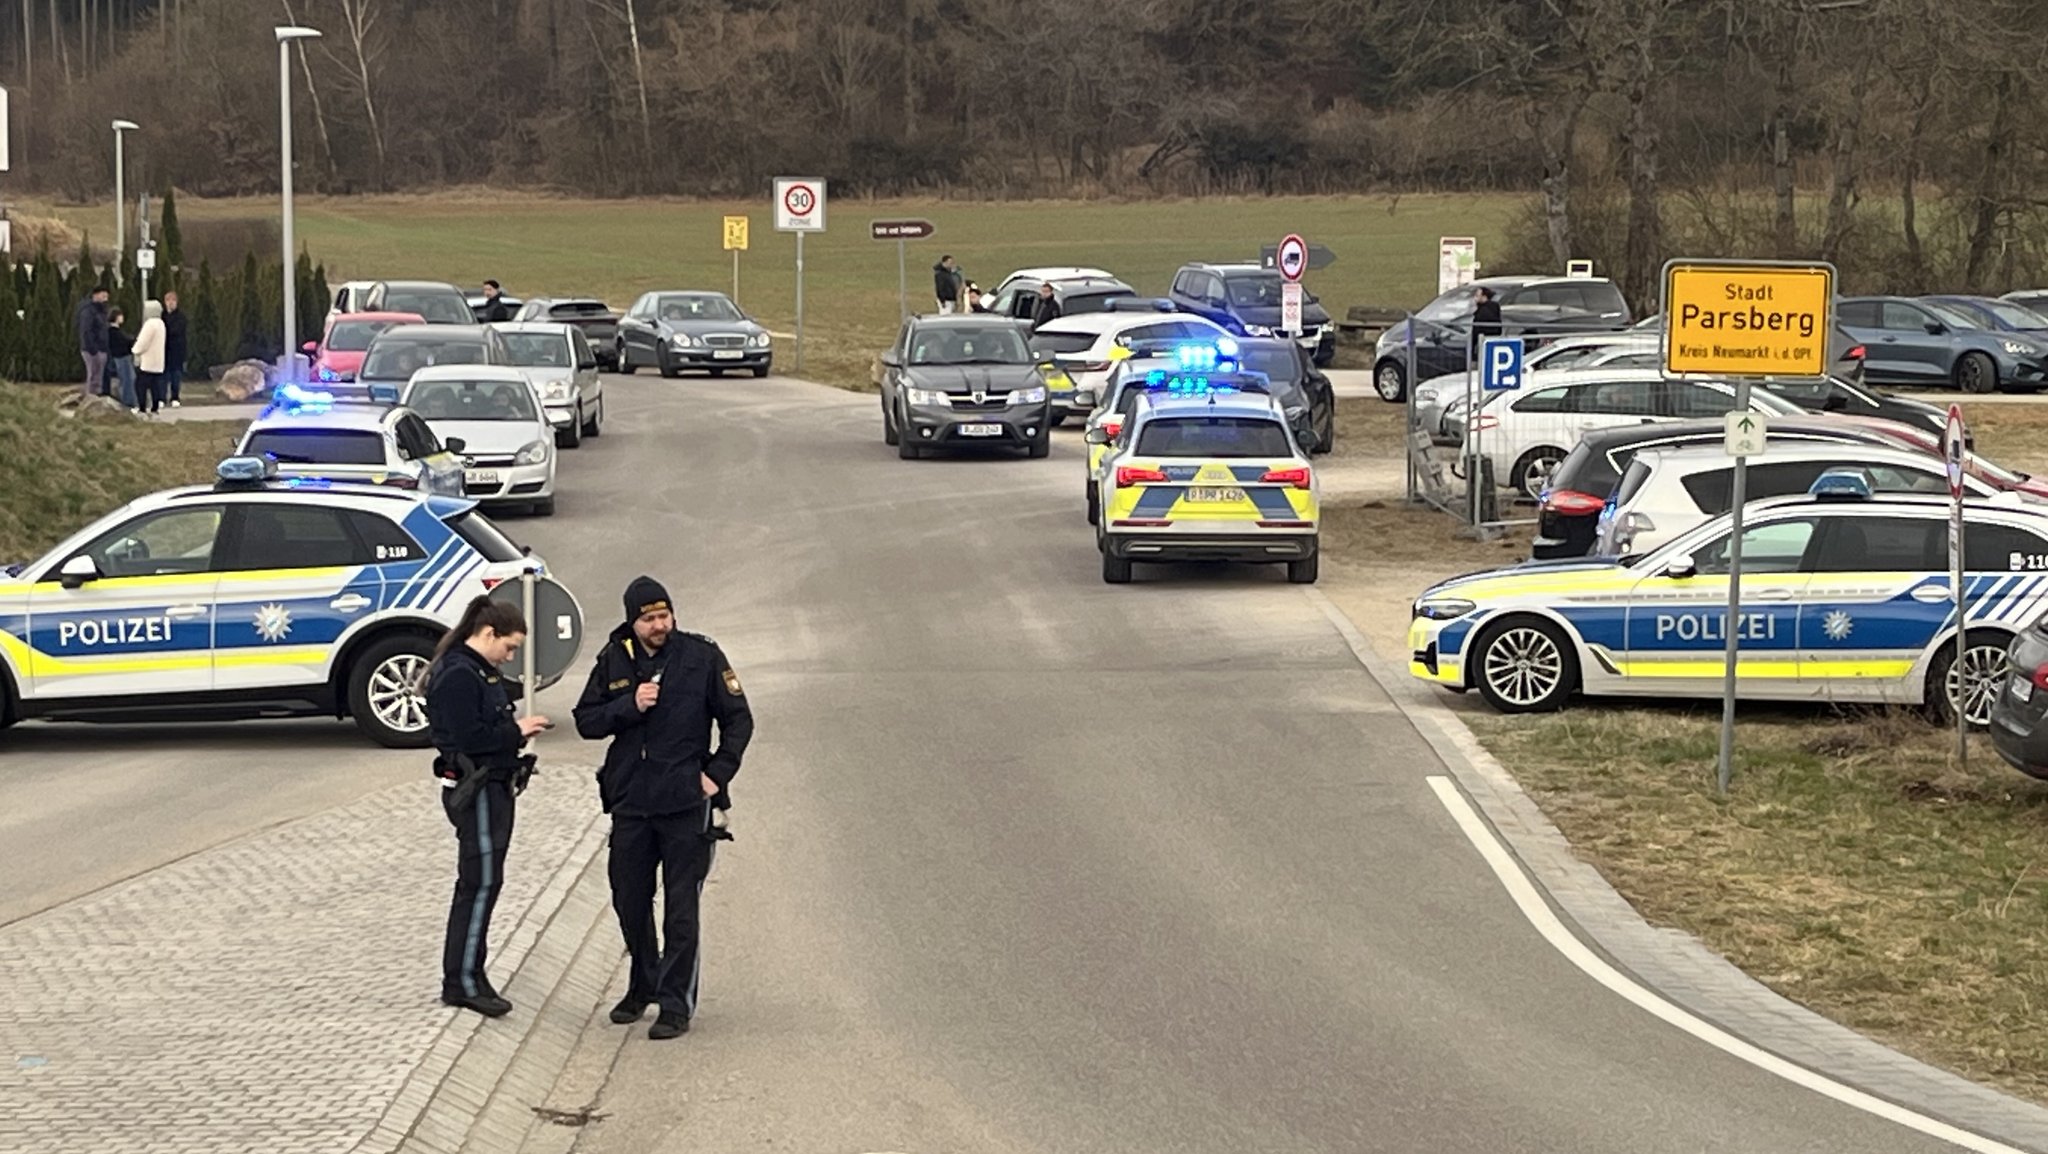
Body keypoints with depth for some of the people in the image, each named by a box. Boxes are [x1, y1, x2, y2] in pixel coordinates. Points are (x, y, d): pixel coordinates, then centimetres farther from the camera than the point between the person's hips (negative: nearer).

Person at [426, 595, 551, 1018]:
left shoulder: (480, 671, 15)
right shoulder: (458, 675, -17)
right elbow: (466, 737, -24)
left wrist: (517, 727, 2)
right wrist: (516, 731, -17)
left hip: (491, 788, 11)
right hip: (473, 789, -11)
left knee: (479, 883, 13)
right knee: (481, 882, -8)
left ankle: (467, 975, 19)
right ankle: (461, 981, -4)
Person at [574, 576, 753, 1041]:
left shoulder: (701, 656, -3)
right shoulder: (613, 661, 5)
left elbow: (738, 720, 3)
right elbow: (586, 721, 5)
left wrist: (717, 773, -6)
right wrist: (629, 706, -12)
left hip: (686, 802, -4)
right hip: (630, 802, 4)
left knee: (681, 908, -3)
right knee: (629, 901, 12)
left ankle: (676, 1003, 2)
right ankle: (643, 985, 32)